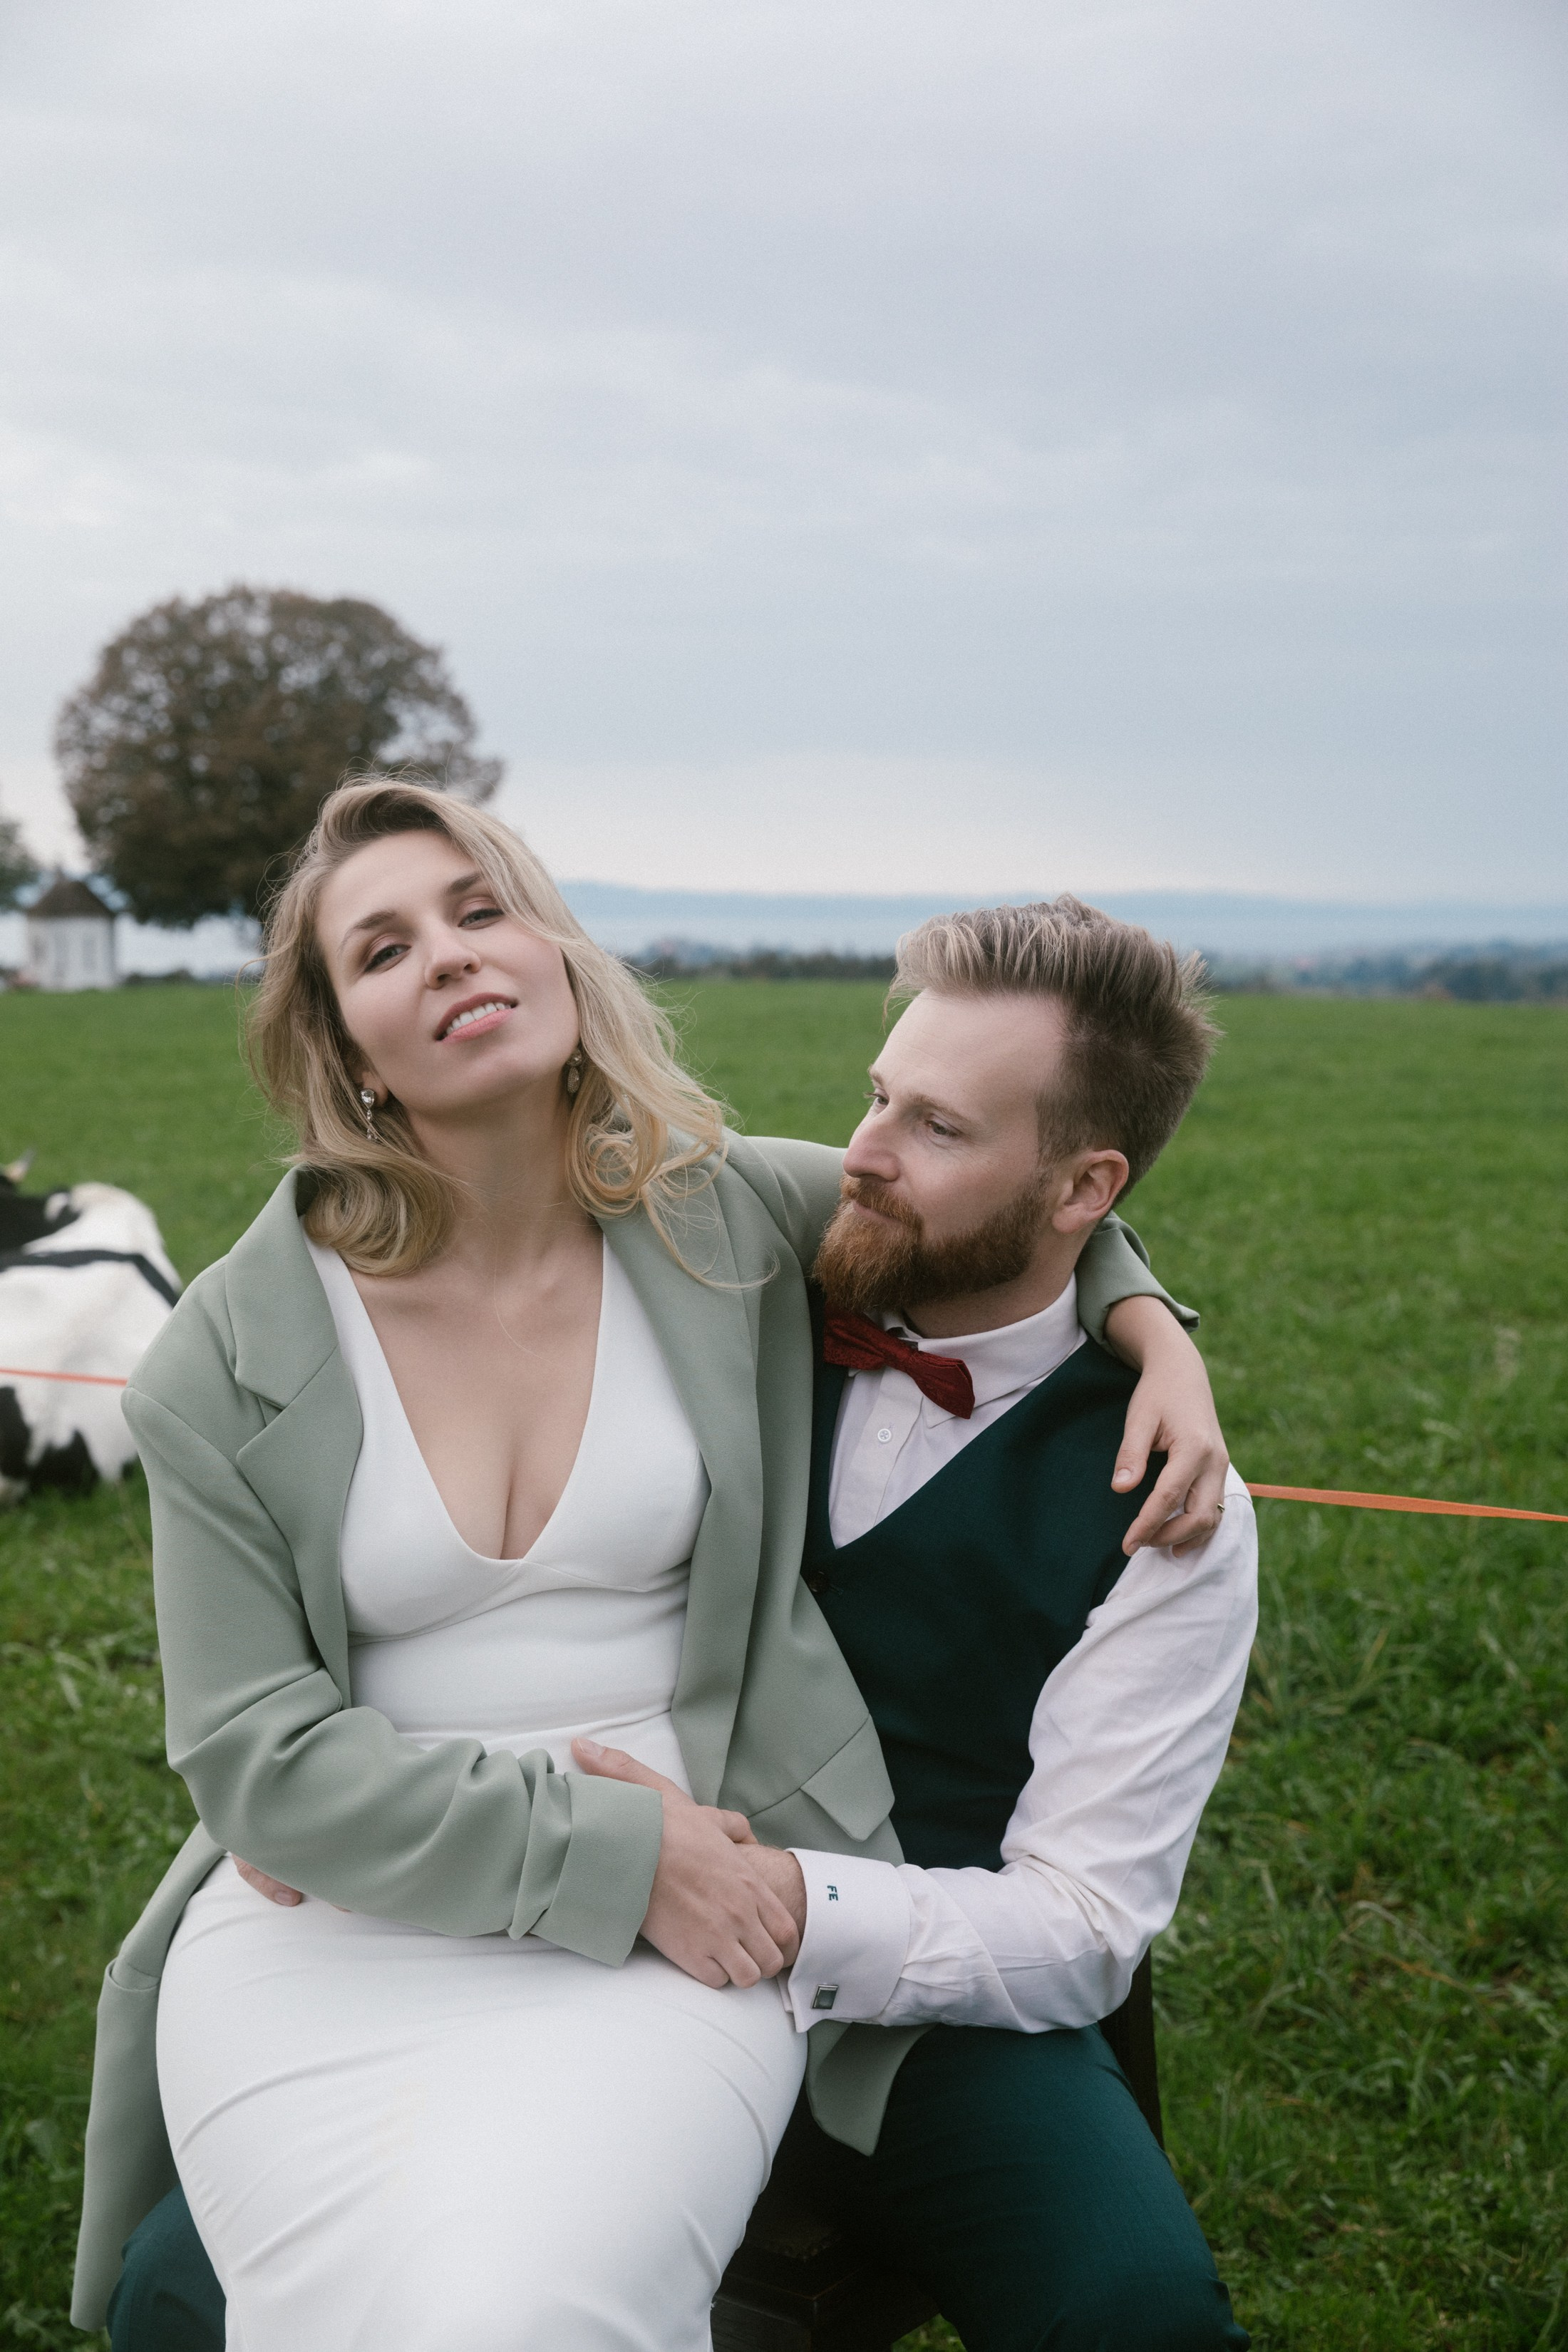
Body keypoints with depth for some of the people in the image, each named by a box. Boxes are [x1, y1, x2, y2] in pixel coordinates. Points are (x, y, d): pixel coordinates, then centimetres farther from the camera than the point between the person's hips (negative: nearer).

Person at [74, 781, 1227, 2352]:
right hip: (337, 1913, 0)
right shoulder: (234, 1361, -3)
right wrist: (612, 1850, -14)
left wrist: (1150, 1326, 3)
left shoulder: (719, 1216, 2)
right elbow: (255, 1752, -6)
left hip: (682, 1923, 0)